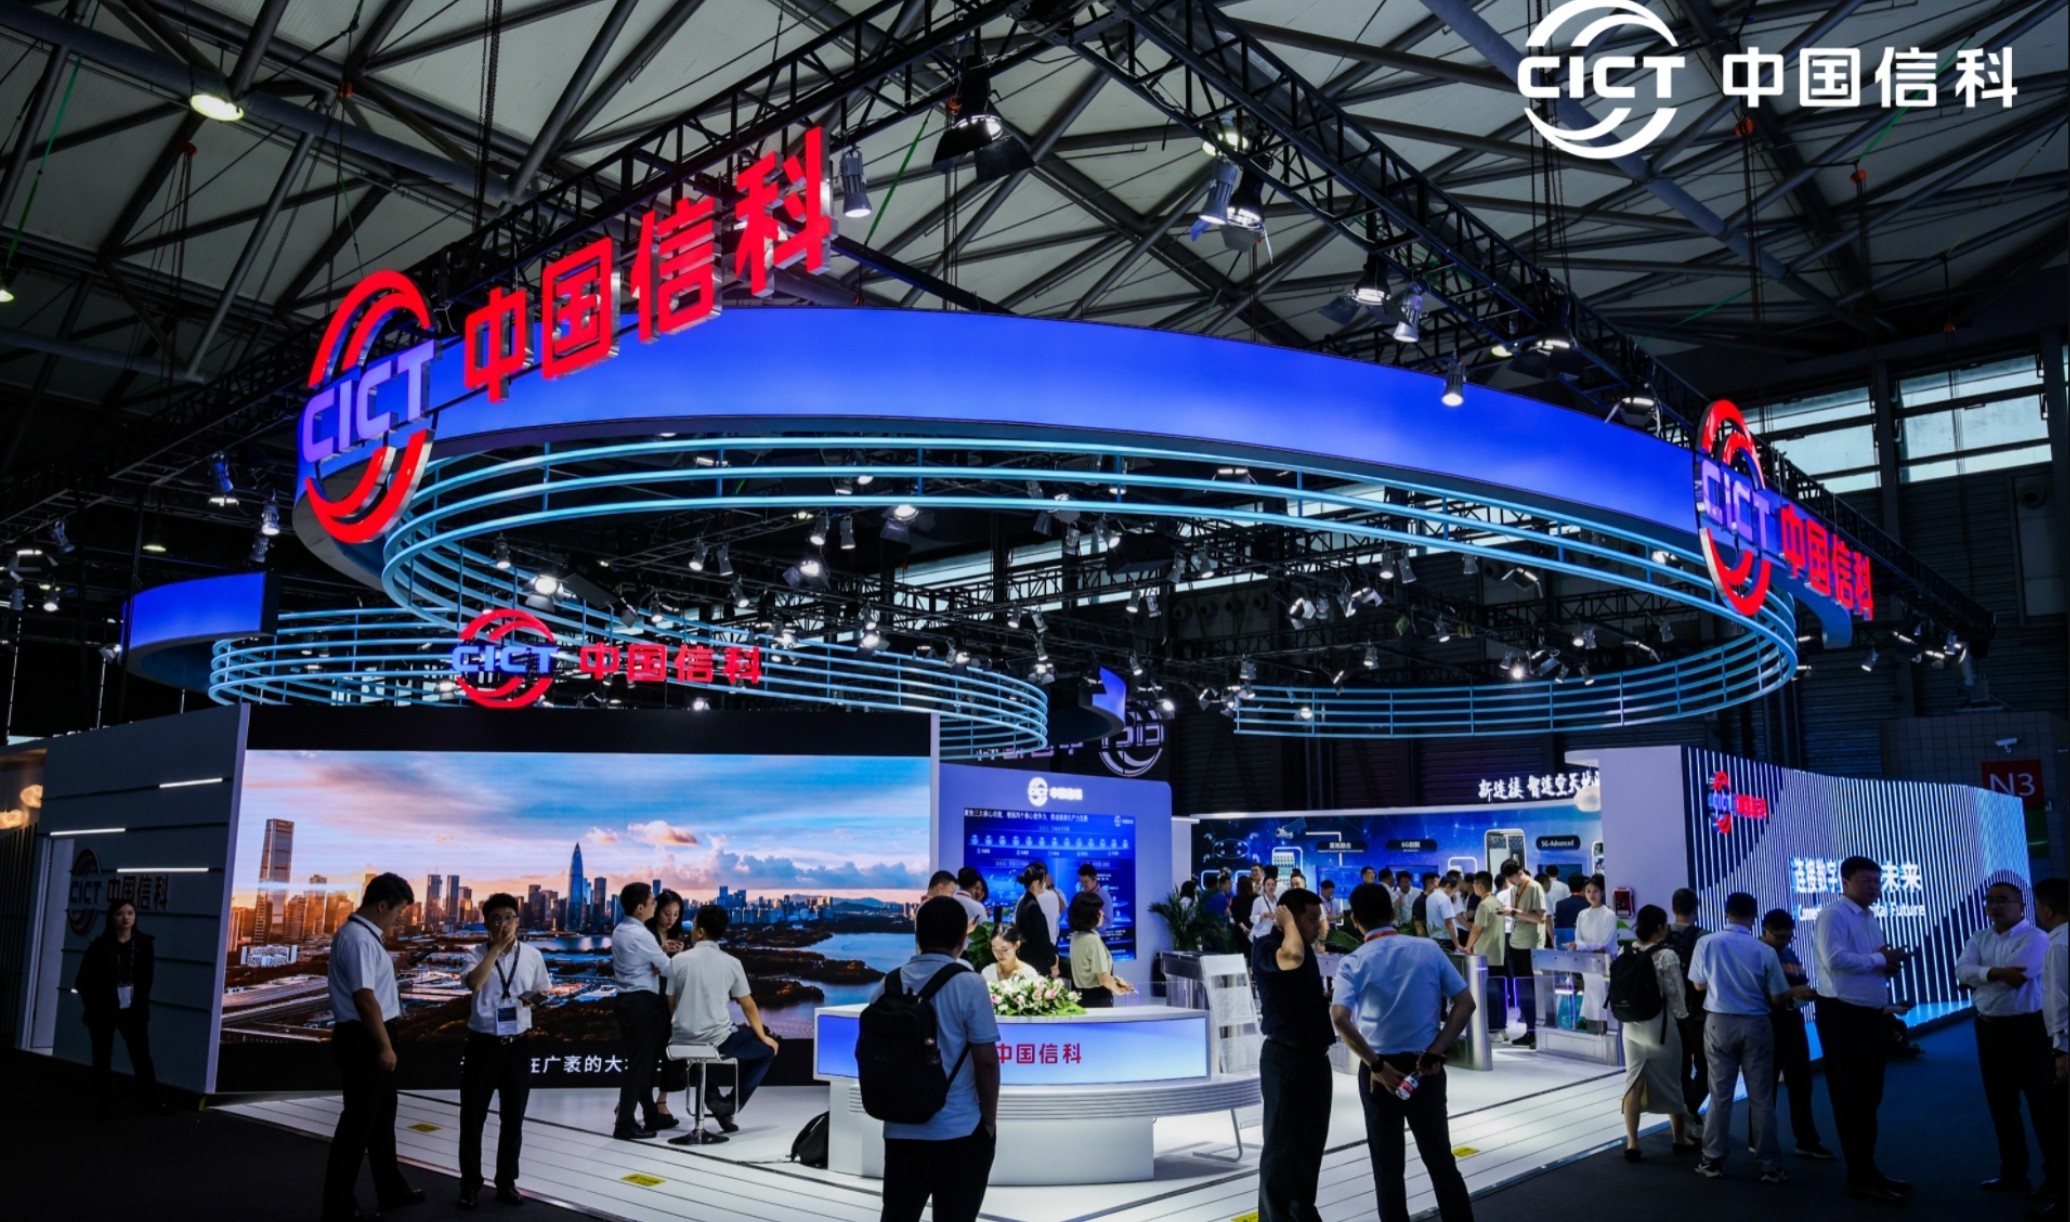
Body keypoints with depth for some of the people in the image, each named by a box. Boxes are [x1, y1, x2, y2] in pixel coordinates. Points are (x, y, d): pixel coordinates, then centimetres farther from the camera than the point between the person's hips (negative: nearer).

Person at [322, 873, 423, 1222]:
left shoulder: (364, 935, 11)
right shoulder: (359, 939, -21)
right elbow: (365, 999, -25)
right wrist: (385, 1045, -22)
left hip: (371, 1039, 11)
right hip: (363, 1040, -11)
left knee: (381, 1114, 20)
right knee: (359, 1119, 0)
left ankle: (391, 1190, 33)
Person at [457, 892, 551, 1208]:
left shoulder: (532, 955, 2)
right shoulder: (477, 954, -6)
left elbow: (542, 990, 16)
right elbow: (474, 983, -26)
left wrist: (532, 997, -6)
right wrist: (497, 947, -24)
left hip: (517, 1045, 2)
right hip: (483, 1044, -2)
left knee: (513, 1118, 12)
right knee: (473, 1117, 6)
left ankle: (506, 1183, 26)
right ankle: (470, 1185, 20)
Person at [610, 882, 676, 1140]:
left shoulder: (619, 931, 11)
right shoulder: (640, 935, -18)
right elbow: (668, 969, -12)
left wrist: (653, 966, 2)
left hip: (627, 1000, 9)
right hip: (642, 1003, -9)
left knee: (643, 1061, 15)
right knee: (639, 1063, -5)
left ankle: (651, 1116, 24)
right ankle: (625, 1125, -4)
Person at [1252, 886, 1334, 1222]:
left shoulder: (1306, 948, 12)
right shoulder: (1266, 946, -13)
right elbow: (1291, 958, -37)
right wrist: (1288, 922, -21)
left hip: (1315, 1056, 9)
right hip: (1285, 1058, -9)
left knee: (1310, 1142, 16)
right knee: (1281, 1144, -1)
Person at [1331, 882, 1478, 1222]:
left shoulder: (1353, 963, -9)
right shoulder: (1429, 949, -1)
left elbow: (1340, 1018, -23)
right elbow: (1465, 1004, -3)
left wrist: (1376, 1066, -16)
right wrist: (1435, 1052, -7)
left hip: (1380, 1068, -2)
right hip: (1426, 1066, 2)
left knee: (1388, 1165, 11)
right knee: (1440, 1158, 15)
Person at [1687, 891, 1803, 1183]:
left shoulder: (1707, 943, -8)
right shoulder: (1765, 951, -11)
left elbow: (1698, 984, 4)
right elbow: (1777, 998, -4)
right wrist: (1796, 991, 17)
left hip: (1719, 1023, 1)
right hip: (1755, 1025, -1)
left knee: (1720, 1095, 9)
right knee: (1761, 1098, 7)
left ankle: (1713, 1161, 13)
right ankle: (1770, 1167, 12)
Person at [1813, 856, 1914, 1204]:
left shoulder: (1869, 919, 17)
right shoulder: (1833, 915, -13)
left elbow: (1871, 968, 20)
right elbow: (1836, 959, -26)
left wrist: (1888, 965, -2)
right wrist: (1879, 960, -15)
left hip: (1870, 1014, 10)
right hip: (1842, 1015, -10)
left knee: (1869, 1096, 16)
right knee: (1852, 1097, -1)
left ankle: (1866, 1170, 27)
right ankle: (1862, 1177, 6)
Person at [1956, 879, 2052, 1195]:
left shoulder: (2035, 938, -10)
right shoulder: (1979, 939, 10)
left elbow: (2016, 977, -22)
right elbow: (1961, 970, -6)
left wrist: (1980, 975, -8)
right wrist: (1996, 972, -22)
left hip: (2027, 1028, -7)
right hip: (1989, 1029, 7)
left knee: (2041, 1103, 1)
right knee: (2001, 1104, 13)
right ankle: (2012, 1172, 24)